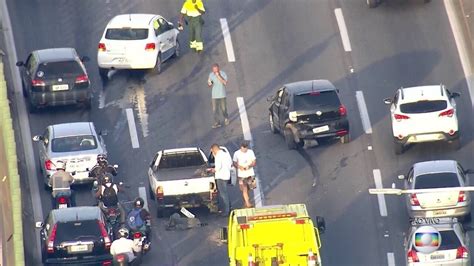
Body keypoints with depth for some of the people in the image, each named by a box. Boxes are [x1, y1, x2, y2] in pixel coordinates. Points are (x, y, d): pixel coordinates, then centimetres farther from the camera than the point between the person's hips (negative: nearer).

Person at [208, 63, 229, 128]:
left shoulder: (223, 74, -11)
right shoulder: (211, 75, -3)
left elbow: (225, 83, -22)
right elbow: (210, 86, 7)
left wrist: (218, 76, -29)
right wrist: (209, 84, -18)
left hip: (222, 95, -2)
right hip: (214, 95, 2)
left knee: (223, 108, 10)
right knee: (215, 110, -2)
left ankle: (226, 118, 37)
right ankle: (217, 123, 4)